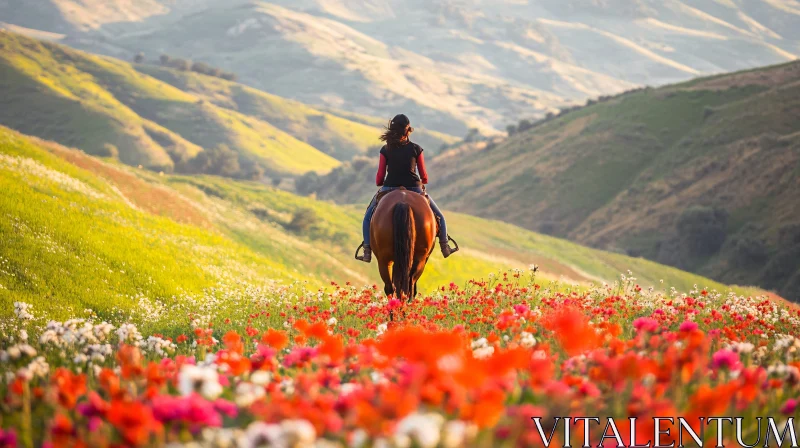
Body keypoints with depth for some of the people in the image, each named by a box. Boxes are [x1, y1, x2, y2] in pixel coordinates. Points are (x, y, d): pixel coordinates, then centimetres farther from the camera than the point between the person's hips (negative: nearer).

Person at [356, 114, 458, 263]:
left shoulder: (386, 150, -5)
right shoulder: (416, 149, -5)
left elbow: (379, 177, -3)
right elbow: (424, 176, 2)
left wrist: (378, 184, 20)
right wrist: (423, 182, 25)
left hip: (389, 189, 0)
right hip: (414, 189, 0)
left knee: (368, 217, 21)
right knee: (438, 217, 22)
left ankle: (367, 252, 11)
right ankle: (445, 247, 23)